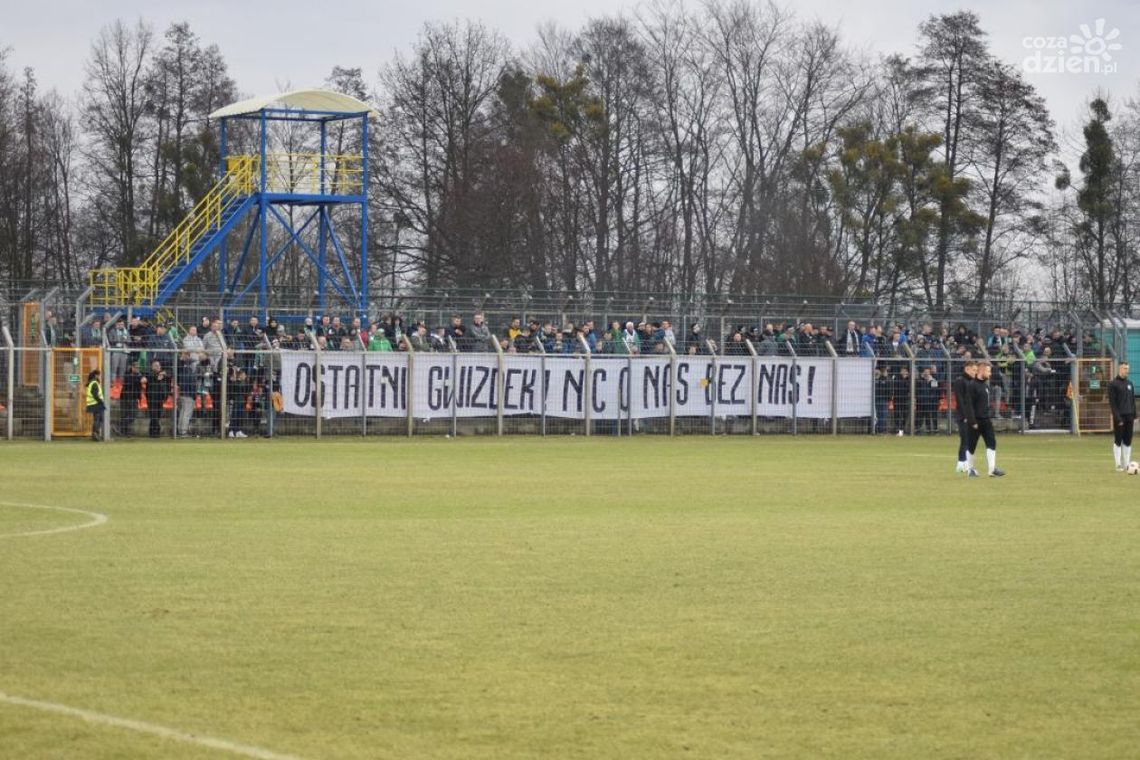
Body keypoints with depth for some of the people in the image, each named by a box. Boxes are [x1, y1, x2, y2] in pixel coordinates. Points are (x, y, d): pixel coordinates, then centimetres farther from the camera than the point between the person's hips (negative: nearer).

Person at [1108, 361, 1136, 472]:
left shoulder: (1129, 383, 14)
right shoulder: (1113, 384, -5)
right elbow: (1112, 402, -9)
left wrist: (1134, 415, 10)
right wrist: (1117, 417, -16)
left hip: (1129, 417, 6)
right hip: (1119, 417, -6)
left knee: (1128, 442, 6)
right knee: (1118, 441, -3)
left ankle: (1127, 464, 9)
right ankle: (1118, 465, -1)